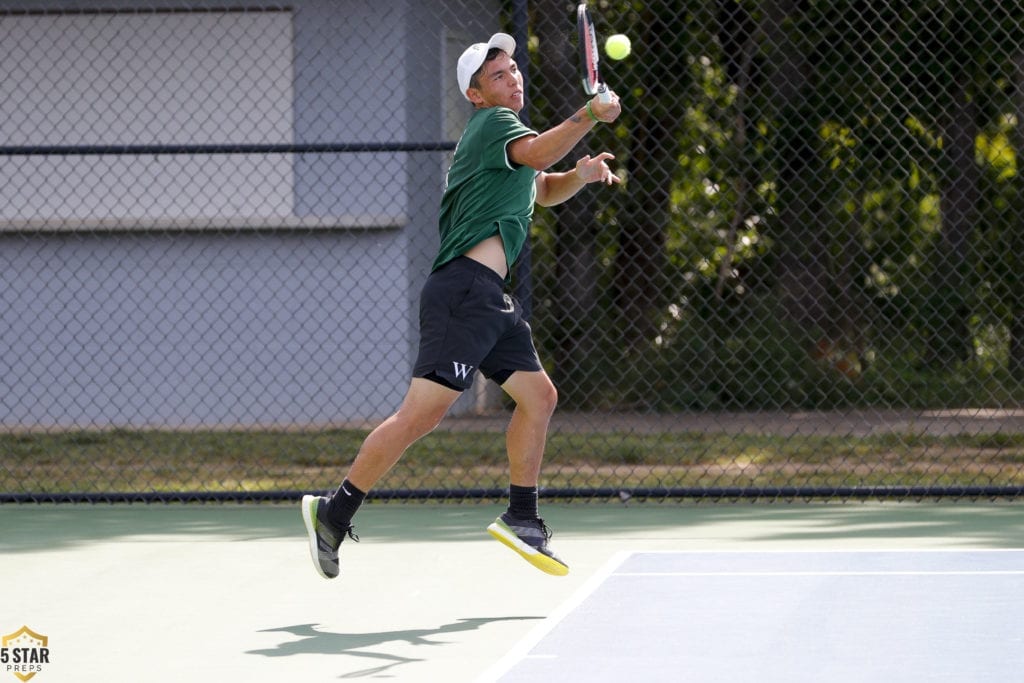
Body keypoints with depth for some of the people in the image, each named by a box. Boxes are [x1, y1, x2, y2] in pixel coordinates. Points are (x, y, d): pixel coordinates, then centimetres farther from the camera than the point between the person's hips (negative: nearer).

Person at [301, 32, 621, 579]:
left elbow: (542, 189, 37)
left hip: (489, 301, 11)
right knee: (422, 411, -14)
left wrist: (580, 175, 17)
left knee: (538, 395, 13)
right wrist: (591, 115, -26)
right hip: (463, 291, -11)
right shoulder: (493, 123, -5)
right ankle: (335, 511, -10)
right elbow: (538, 153, -25)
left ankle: (521, 518, 20)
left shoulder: (502, 133, 25)